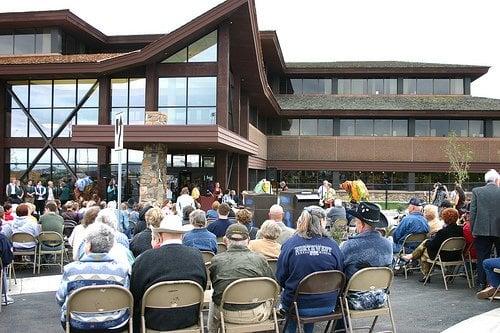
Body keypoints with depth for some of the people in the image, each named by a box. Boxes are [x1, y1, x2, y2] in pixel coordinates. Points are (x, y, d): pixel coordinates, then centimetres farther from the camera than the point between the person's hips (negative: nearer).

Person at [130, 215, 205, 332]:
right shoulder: (197, 256, -8)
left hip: (156, 323, -3)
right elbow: (202, 288, 6)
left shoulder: (145, 259, -15)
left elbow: (134, 295, -7)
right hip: (190, 320, 3)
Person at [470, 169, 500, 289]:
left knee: (482, 257, 5)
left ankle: (481, 283, 7)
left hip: (482, 230, 0)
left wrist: (473, 230, 3)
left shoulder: (476, 191, -1)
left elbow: (472, 212, -3)